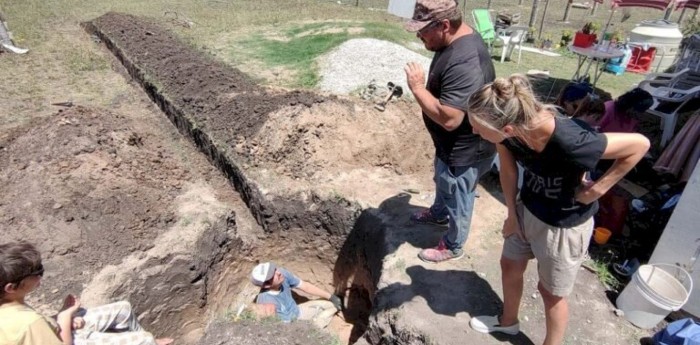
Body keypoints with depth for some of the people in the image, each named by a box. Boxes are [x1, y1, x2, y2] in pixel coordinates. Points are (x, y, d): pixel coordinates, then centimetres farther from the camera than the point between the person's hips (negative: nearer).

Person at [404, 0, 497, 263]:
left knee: (457, 200, 14)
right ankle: (438, 213, 60)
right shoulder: (455, 40, -2)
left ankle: (453, 246, 39)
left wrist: (417, 88, -30)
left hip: (464, 151, -9)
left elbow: (449, 118, -38)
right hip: (451, 143, 10)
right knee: (442, 182, 32)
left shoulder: (464, 61, -35)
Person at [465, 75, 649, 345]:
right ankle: (508, 321, 52)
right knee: (509, 266, 22)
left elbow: (640, 144, -24)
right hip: (528, 209, 6)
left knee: (551, 291, 15)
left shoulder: (570, 142, -40)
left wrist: (598, 188, -19)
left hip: (564, 225, -5)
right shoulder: (511, 128, -23)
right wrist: (512, 213, 4)